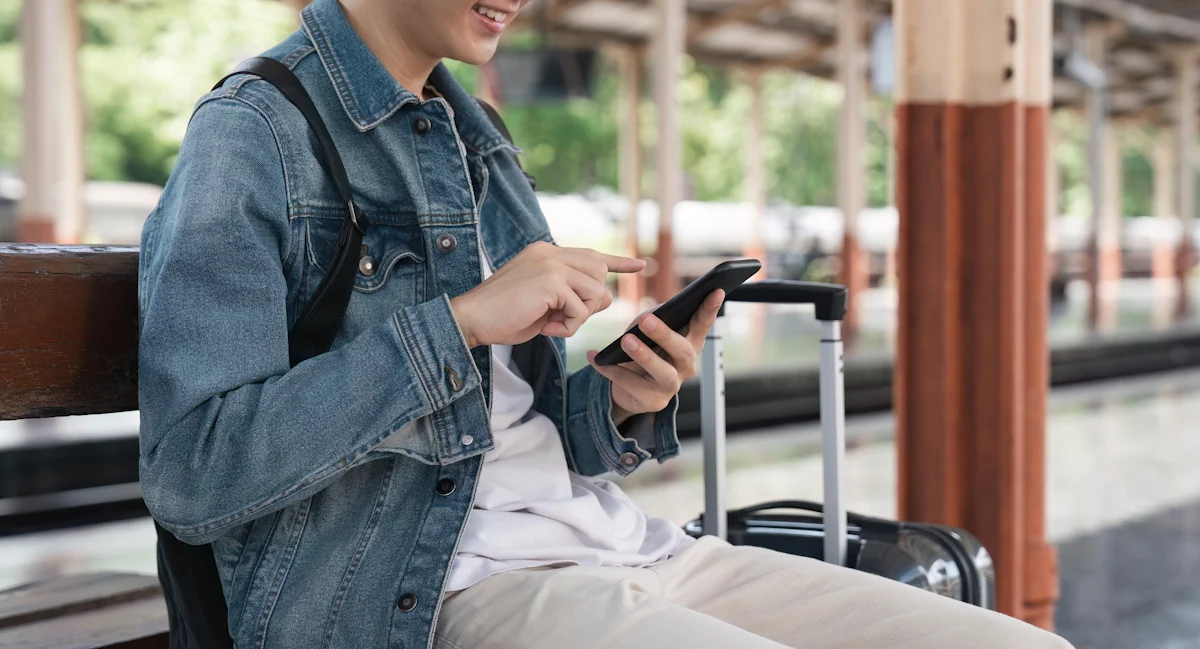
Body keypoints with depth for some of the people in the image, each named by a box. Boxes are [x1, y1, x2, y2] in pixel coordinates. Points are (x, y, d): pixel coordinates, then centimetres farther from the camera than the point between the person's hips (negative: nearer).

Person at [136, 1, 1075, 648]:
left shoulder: (472, 137, 19)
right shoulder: (255, 135, -6)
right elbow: (189, 474, -18)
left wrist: (621, 404, -1)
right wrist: (461, 320, -19)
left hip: (624, 543, 8)